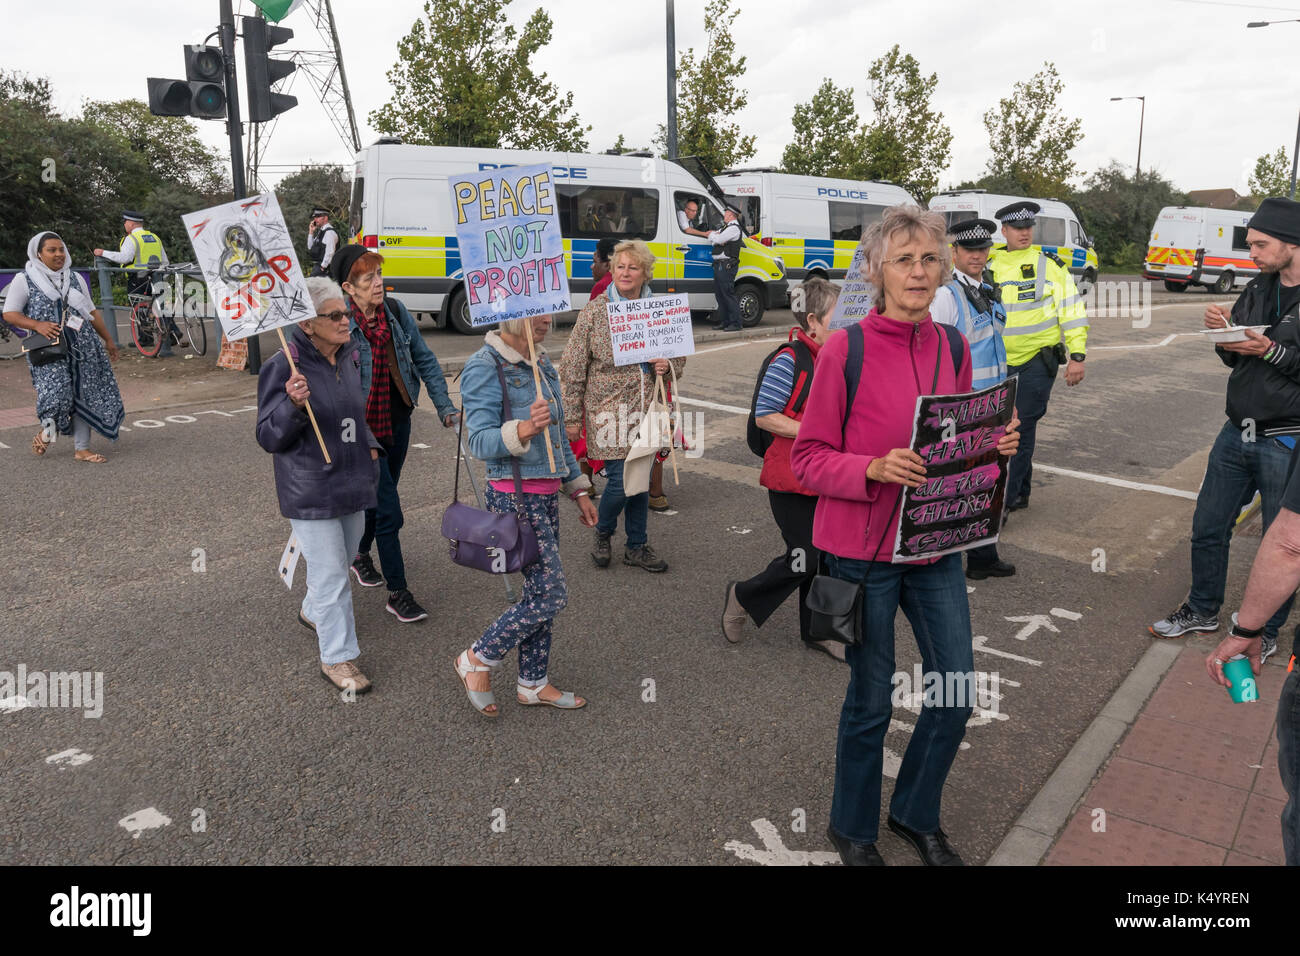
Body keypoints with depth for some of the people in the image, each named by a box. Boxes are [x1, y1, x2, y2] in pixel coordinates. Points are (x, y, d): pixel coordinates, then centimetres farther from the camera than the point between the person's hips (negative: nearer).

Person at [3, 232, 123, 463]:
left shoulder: (75, 279, 15)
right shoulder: (24, 280, 2)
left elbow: (92, 312, 21)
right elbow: (9, 314, 1)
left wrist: (108, 340, 21)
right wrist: (37, 325, -15)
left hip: (82, 346, 4)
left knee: (84, 396, 2)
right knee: (57, 391, -18)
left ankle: (81, 448, 10)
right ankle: (47, 428, 16)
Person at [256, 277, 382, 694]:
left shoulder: (350, 358, 4)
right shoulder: (283, 368, -18)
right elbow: (268, 437, -16)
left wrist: (370, 445, 8)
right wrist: (293, 405, -33)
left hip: (351, 481, 8)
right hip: (310, 492, -7)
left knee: (341, 561, 24)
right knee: (331, 574, -2)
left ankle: (313, 612, 51)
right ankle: (337, 658, 12)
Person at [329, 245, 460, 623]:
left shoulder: (395, 311, -3)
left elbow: (424, 360, 5)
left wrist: (445, 407, 0)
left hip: (398, 419, 6)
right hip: (364, 429, -6)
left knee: (380, 497, 22)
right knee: (388, 510, -5)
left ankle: (361, 555, 48)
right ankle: (398, 593, 7)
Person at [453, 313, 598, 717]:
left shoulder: (542, 362, 12)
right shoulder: (485, 367, -14)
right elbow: (480, 441, -20)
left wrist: (579, 489, 21)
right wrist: (521, 430, -38)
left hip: (547, 494, 8)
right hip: (515, 496, -8)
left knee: (540, 592, 13)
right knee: (551, 593, -7)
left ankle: (533, 683, 27)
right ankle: (478, 660, 13)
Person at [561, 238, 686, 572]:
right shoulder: (594, 312, -5)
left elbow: (680, 354, 18)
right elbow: (572, 369, -5)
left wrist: (668, 364, -6)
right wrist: (572, 417, -7)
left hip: (646, 410, 4)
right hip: (609, 410, -4)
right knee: (621, 479, -7)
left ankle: (637, 547, 26)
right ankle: (602, 533, 23)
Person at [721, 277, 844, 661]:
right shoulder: (789, 360, -16)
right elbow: (764, 416, -16)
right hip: (792, 479, -8)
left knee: (824, 554, 13)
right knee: (805, 559, -4)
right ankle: (743, 596, 20)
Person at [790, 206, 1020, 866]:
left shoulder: (952, 348, 4)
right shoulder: (845, 351, -13)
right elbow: (808, 458, -11)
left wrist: (995, 445, -6)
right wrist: (873, 469, -27)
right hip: (863, 549, -5)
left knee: (958, 690, 11)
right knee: (871, 700, 8)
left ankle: (916, 815, 38)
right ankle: (852, 829, 34)